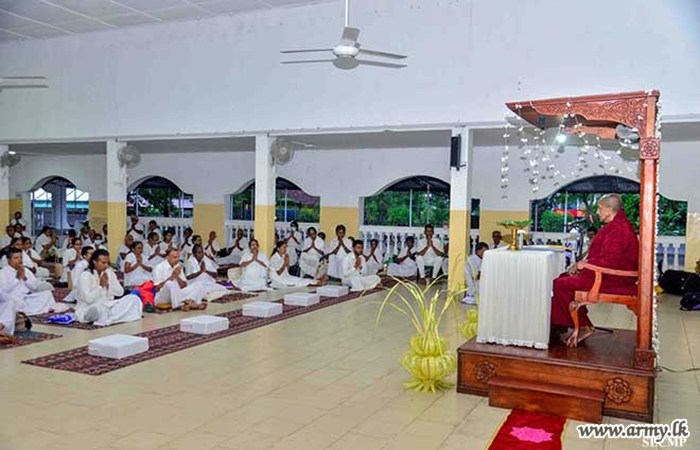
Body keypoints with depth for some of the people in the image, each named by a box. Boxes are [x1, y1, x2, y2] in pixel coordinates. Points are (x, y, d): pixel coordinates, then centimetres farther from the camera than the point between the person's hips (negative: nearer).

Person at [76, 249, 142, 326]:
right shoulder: (85, 276, -11)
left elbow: (120, 292, 2)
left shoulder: (109, 272, 6)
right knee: (98, 308, -45)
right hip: (88, 309, -7)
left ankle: (107, 319, -27)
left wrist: (108, 284, -13)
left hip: (107, 305, 7)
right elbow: (88, 299, -23)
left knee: (134, 298, -14)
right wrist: (101, 285, -20)